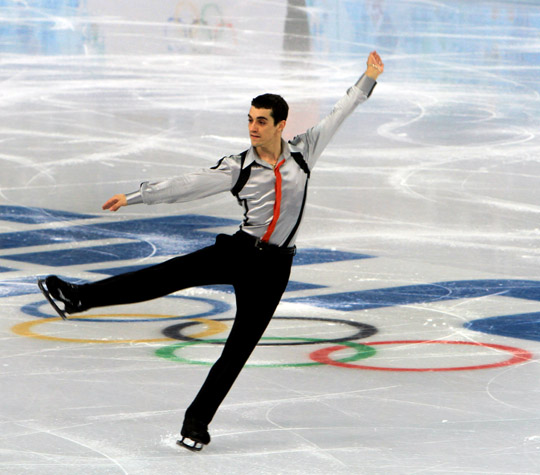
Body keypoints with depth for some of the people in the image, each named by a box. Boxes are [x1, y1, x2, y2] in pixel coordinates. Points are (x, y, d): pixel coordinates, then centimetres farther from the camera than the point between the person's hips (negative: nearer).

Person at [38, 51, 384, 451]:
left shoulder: (302, 153, 2)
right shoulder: (239, 168, 1)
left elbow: (338, 115, 10)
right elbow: (189, 185, -3)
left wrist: (368, 79, 12)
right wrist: (136, 196, -8)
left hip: (273, 268, 0)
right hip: (239, 250, 0)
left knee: (239, 347, -2)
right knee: (169, 274, -18)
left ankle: (198, 420, 6)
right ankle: (79, 297, -23)